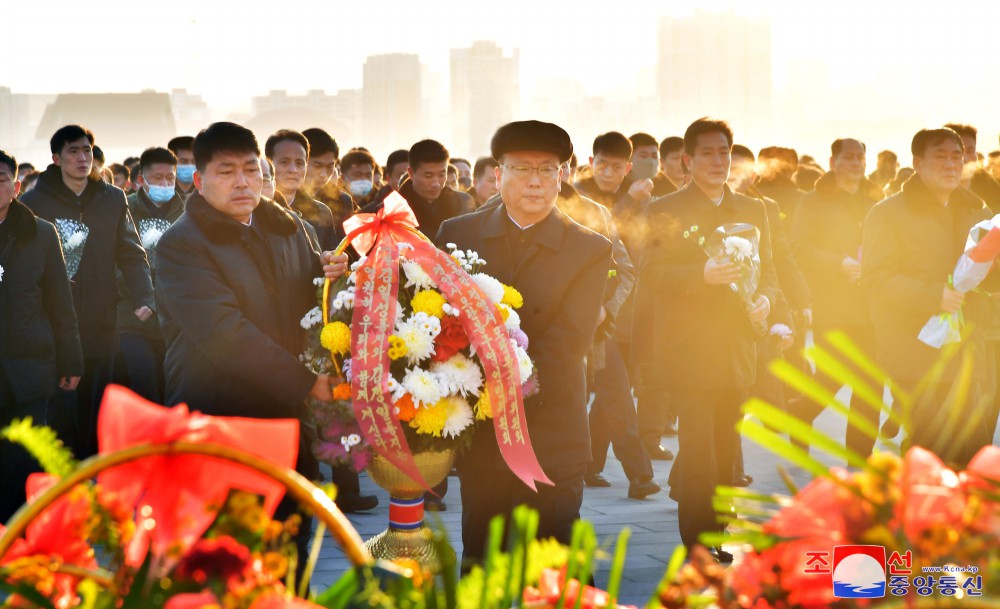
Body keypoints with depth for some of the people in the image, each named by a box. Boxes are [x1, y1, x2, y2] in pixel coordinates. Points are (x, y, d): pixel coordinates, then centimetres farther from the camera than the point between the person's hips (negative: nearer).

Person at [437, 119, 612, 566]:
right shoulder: (456, 234, 7)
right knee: (478, 567, 8)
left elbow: (569, 341, -9)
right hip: (478, 436, 2)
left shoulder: (590, 250, 0)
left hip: (552, 440, -2)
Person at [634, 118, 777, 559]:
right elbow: (651, 272, -8)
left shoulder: (752, 210, 15)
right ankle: (700, 550, -5)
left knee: (724, 450, 9)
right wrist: (703, 274, -23)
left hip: (737, 352, 5)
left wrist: (765, 298, -5)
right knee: (699, 451, -9)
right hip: (688, 352, -5)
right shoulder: (666, 211, 0)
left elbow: (766, 269, 17)